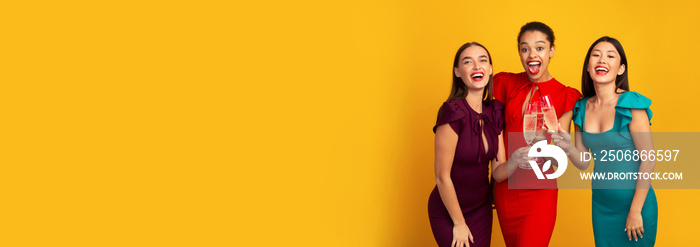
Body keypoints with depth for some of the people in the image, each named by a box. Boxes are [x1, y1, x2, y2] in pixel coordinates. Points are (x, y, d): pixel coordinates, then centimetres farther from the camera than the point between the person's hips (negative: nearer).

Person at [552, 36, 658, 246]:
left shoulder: (631, 105, -14)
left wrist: (635, 211, -14)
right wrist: (568, 147, -14)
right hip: (600, 203, 5)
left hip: (634, 203, -5)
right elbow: (583, 162, 7)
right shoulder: (582, 108, 2)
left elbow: (648, 162, -14)